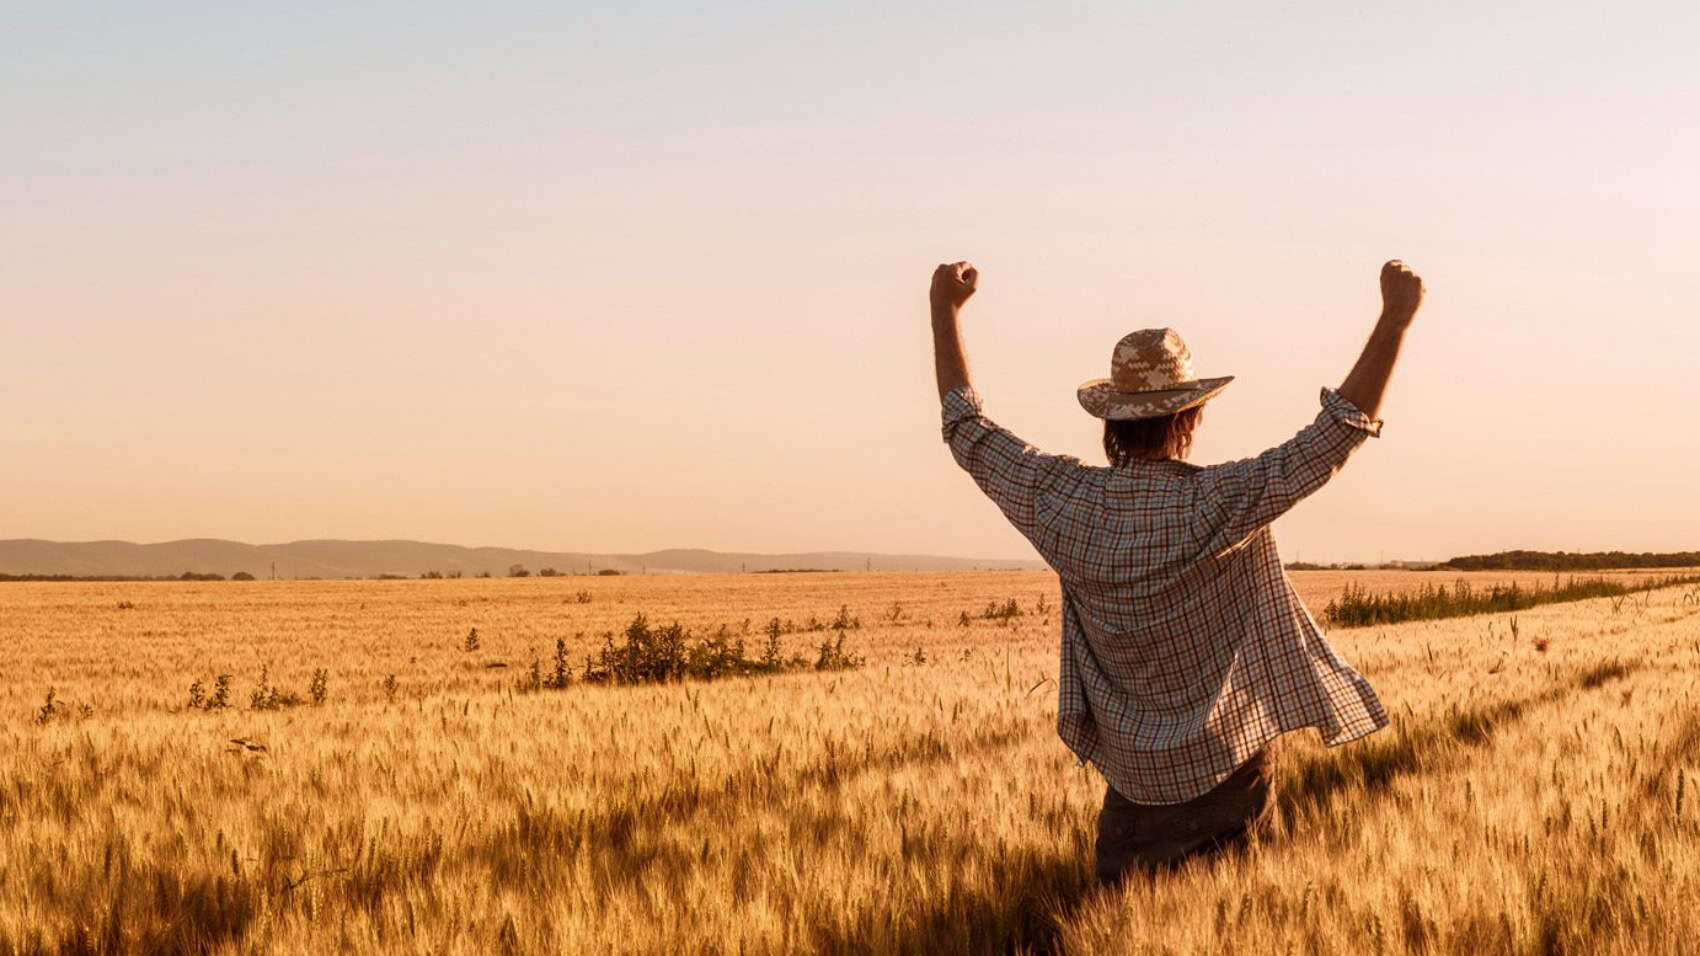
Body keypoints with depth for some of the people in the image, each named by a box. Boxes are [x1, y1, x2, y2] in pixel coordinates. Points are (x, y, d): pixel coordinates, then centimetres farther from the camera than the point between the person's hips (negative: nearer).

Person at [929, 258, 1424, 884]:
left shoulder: (1062, 501, -8)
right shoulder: (1215, 506, -19)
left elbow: (967, 431, 6)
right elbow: (1337, 434, -21)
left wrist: (945, 309, 15)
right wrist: (1396, 316, -18)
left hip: (1131, 779, 3)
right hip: (1224, 771, -3)